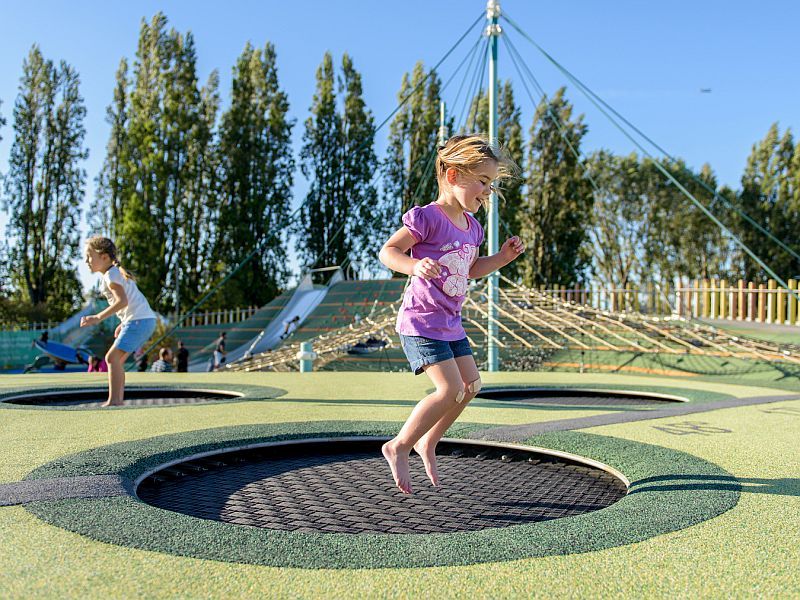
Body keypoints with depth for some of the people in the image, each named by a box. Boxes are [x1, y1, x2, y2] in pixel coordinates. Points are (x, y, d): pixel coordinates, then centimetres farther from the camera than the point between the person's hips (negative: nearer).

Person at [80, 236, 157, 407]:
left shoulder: (110, 275, -10)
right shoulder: (118, 272, 21)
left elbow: (122, 301, -24)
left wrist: (98, 318, -25)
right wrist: (123, 324, 24)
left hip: (138, 321, -10)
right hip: (145, 320, 10)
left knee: (112, 357, -13)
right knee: (117, 359, 14)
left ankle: (114, 400, -16)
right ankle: (119, 399, 17)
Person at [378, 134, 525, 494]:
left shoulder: (471, 227, 11)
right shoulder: (427, 218, -16)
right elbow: (387, 252, -16)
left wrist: (503, 257, 9)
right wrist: (415, 266, -35)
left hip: (450, 325, 9)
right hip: (421, 321, -9)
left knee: (471, 385, 11)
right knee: (451, 389, -15)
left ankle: (427, 443, 28)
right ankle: (399, 447, 2)